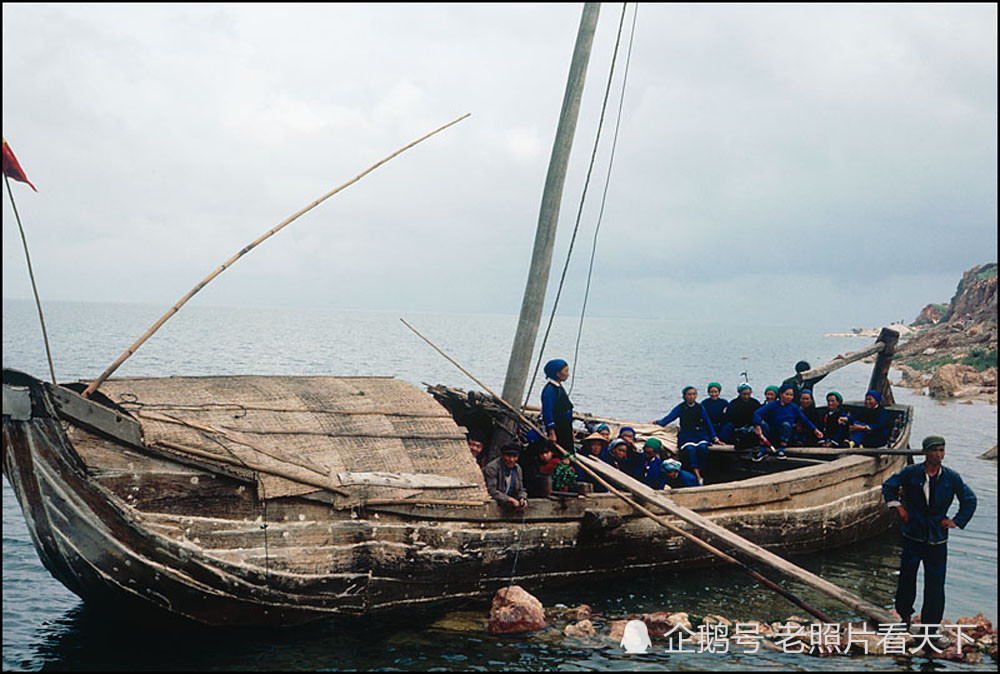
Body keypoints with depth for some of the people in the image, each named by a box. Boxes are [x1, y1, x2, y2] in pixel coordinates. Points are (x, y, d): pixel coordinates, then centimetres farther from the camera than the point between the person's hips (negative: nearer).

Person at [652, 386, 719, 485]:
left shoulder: (700, 407, 11)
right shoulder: (681, 408, 9)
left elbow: (708, 423, 13)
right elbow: (670, 417, -3)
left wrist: (715, 438, 7)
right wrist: (658, 421, -22)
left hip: (700, 434, 1)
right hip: (686, 435, -1)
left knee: (702, 447, -32)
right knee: (690, 449, -32)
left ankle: (700, 472, -24)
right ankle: (698, 477, -42)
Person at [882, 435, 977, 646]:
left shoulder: (952, 478, -1)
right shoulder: (911, 473, -4)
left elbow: (969, 500, 13)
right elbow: (888, 486, 10)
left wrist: (957, 521, 5)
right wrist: (898, 507, 1)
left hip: (937, 538, 0)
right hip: (913, 535, 0)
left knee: (936, 583, 1)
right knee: (907, 577, 6)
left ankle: (933, 626, 12)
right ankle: (905, 616, 26)